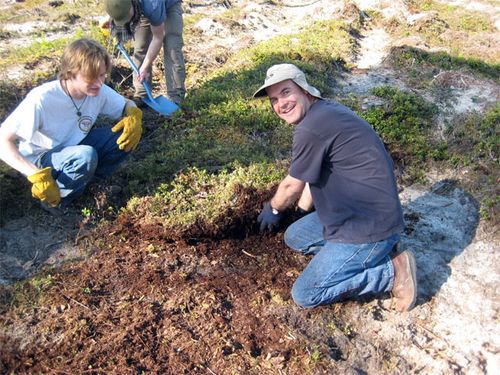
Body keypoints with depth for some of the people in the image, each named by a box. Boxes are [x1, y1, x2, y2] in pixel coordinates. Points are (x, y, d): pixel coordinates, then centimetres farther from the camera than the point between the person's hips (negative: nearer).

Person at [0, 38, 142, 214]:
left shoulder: (99, 91, -16)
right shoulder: (42, 99, -31)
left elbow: (128, 105, 2)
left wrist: (134, 115, -23)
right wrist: (36, 175, -41)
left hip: (75, 148, 6)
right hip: (39, 160, -5)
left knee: (127, 135, -16)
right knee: (85, 156, -38)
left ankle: (86, 177, 1)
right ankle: (54, 200, -9)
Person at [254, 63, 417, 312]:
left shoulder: (311, 128, -23)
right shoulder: (325, 112, 8)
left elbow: (292, 186, -9)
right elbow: (312, 176, 20)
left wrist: (273, 209, 12)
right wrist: (301, 210, 31)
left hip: (370, 225, -10)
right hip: (355, 212, 10)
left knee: (305, 294, -5)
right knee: (294, 237, 21)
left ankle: (393, 271, 0)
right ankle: (376, 250, 13)